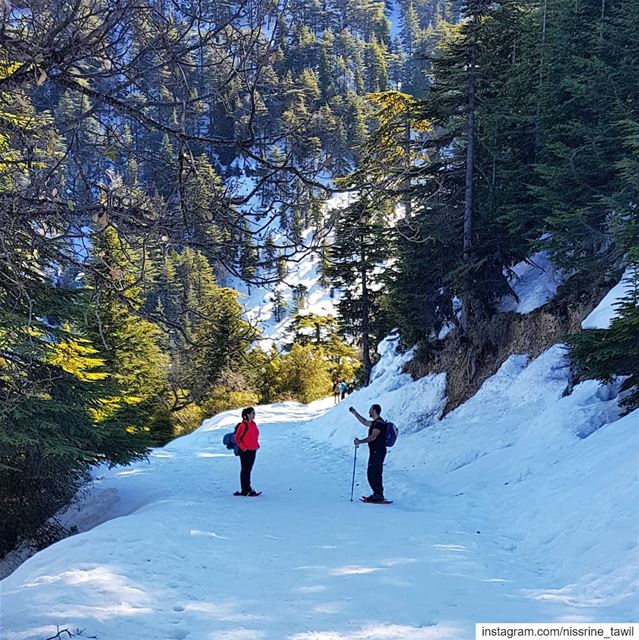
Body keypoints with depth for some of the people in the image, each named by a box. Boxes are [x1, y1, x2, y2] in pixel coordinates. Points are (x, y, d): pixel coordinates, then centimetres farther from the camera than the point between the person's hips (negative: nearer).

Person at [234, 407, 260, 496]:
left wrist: (257, 445, 11)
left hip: (253, 450, 8)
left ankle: (246, 490, 16)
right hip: (245, 451, -8)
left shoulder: (253, 424, 11)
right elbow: (237, 438, -13)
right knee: (245, 470, -2)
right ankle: (246, 490, 0)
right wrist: (243, 447, -15)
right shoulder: (243, 425, -14)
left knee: (248, 470, 11)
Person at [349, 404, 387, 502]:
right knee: (371, 474, 13)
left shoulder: (379, 423, -15)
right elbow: (365, 422, 33)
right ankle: (377, 494, 19)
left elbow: (373, 436, -24)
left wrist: (360, 442, -25)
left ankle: (379, 496, -7)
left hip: (378, 452, -10)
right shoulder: (375, 422, 17)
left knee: (375, 474, -10)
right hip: (374, 452, 10)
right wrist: (355, 413, 34)